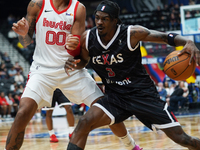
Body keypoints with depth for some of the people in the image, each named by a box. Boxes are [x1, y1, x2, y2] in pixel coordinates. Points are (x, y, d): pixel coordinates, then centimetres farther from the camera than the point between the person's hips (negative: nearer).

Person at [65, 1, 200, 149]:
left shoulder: (132, 33, -17)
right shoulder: (87, 38, -6)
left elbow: (165, 37, -11)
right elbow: (84, 60, 13)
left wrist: (188, 42, -30)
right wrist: (74, 64, -10)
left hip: (142, 93, -3)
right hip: (115, 96, 3)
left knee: (181, 138, -6)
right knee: (84, 123, -20)